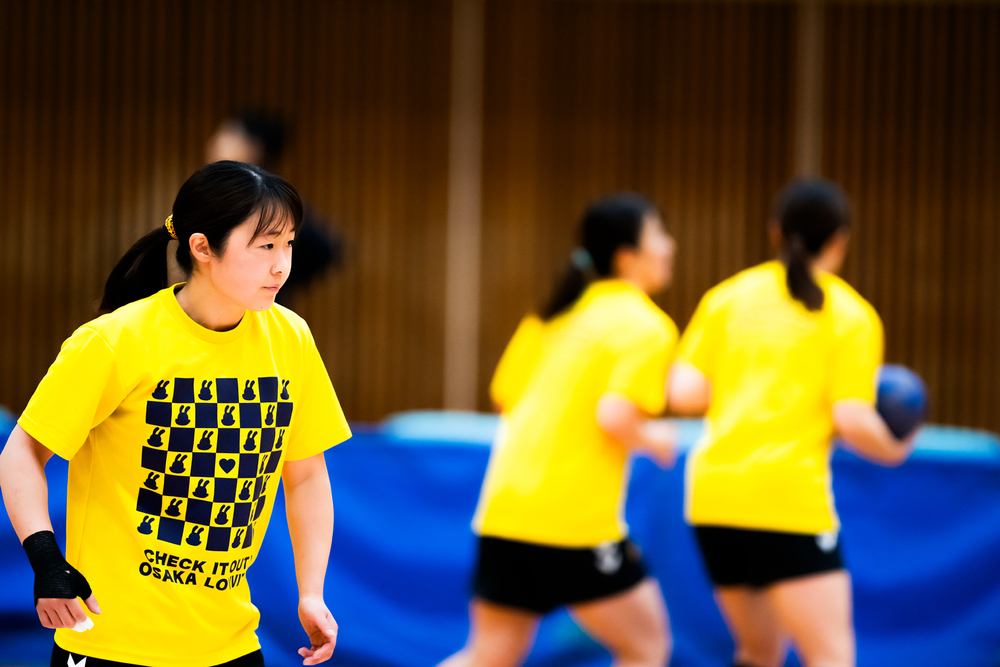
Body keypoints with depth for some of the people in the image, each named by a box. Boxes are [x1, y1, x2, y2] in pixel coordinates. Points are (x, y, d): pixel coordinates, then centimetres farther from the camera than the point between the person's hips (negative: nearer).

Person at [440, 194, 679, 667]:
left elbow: (505, 395, 19)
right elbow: (615, 415, -20)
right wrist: (654, 441, -1)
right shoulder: (646, 326, -8)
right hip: (577, 521, -7)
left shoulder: (554, 315, 15)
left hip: (504, 509, 7)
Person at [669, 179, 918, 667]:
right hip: (788, 499, -6)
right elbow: (852, 421, -9)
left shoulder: (727, 296, 11)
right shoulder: (851, 315, 0)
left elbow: (684, 394, 4)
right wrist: (893, 449, 11)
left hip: (713, 495, 6)